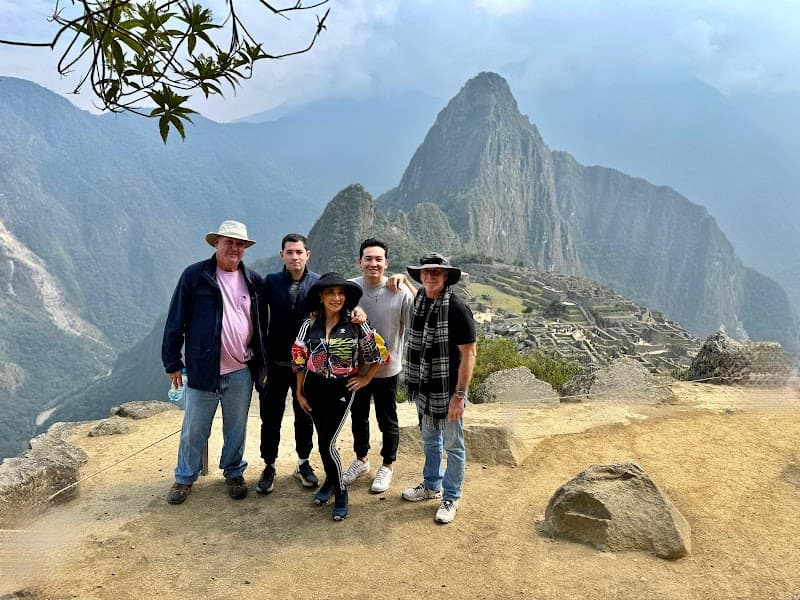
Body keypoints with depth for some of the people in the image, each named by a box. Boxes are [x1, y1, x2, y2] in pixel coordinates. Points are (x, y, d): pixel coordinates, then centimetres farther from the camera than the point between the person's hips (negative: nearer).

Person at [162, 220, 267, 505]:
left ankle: (234, 473, 35)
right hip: (203, 370, -2)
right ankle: (184, 478, 30)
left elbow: (260, 323, 12)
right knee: (194, 430, 10)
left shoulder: (253, 280, 5)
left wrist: (260, 363, 9)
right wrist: (173, 362, -4)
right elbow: (176, 321, -4)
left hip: (242, 372, 3)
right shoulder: (195, 275, -6)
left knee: (236, 428, 16)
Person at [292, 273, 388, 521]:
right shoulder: (309, 325, -2)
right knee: (323, 440, 13)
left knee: (327, 443, -8)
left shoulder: (356, 324, -10)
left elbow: (379, 352, 1)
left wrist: (365, 379, 3)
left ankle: (340, 491, 12)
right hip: (314, 388, 3)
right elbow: (299, 360, 6)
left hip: (342, 389, -3)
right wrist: (299, 393, 8)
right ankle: (330, 480, 38)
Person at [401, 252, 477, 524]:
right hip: (424, 389, 7)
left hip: (447, 391, -7)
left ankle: (451, 498, 26)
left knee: (452, 446, 10)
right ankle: (432, 485, 43)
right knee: (429, 439, 23)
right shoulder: (419, 299, 1)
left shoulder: (456, 308, -20)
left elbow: (468, 353, -19)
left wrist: (459, 395, -21)